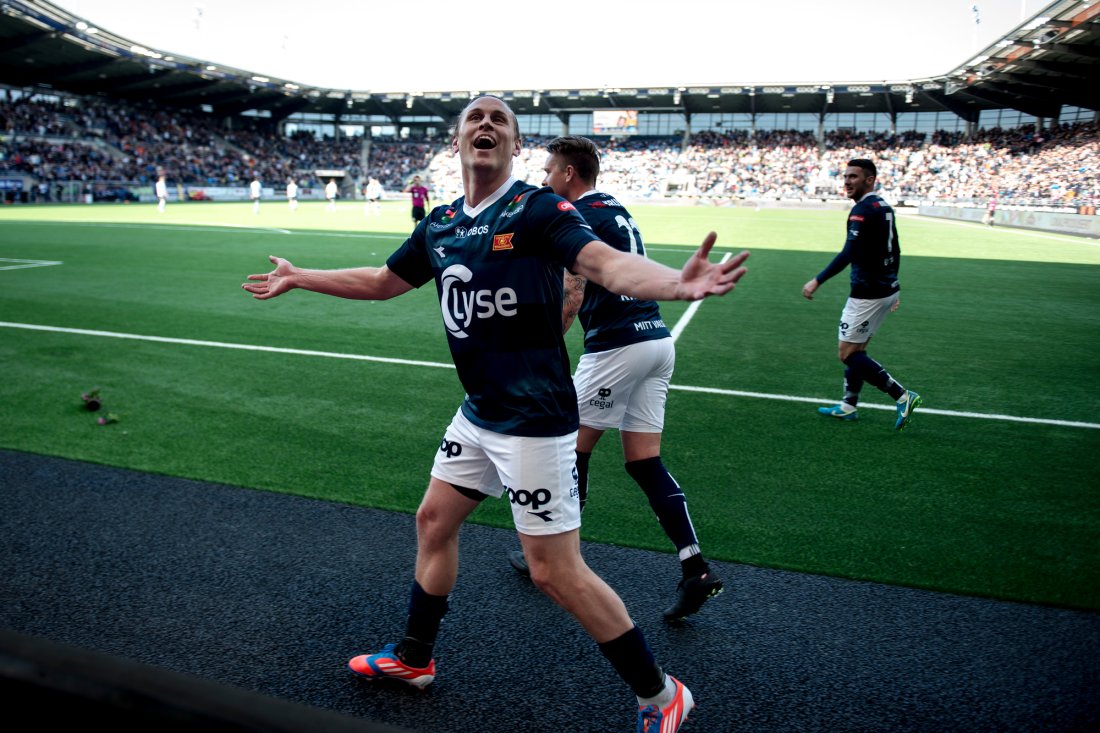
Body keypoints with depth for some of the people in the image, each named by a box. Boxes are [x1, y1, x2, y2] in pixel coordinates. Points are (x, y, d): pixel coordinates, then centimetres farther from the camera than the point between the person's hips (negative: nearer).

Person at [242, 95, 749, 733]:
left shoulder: (538, 208, -12)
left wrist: (677, 283, -49)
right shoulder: (440, 225, 9)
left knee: (556, 572, -5)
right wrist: (298, 278, 32)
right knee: (434, 520, 20)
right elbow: (384, 281, 24)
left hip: (534, 421, -8)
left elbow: (607, 262, -29)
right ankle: (413, 658, 44)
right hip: (478, 413, 8)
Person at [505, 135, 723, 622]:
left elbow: (571, 299, -16)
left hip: (616, 347, -8)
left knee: (573, 450, 8)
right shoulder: (617, 211, 19)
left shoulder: (580, 217, -8)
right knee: (645, 463, 9)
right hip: (658, 339, 9)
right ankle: (695, 570, 4)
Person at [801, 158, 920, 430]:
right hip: (886, 290, 10)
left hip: (868, 293, -10)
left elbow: (848, 254, -27)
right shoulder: (884, 207, 12)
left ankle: (903, 396, -3)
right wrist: (892, 286, 26)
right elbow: (895, 251, 19)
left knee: (847, 353, -3)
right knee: (856, 349, 16)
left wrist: (817, 281, -26)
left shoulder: (863, 210, -17)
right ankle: (849, 406, 23)